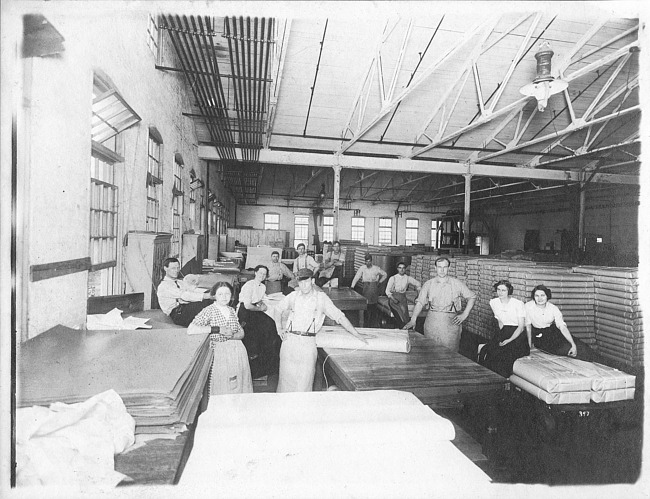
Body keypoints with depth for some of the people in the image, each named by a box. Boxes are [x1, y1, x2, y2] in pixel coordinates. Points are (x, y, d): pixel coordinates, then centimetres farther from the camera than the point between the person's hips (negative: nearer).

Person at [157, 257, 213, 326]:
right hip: (177, 314, -7)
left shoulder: (180, 282, 26)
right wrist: (205, 296, -26)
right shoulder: (163, 286, -2)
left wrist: (209, 294, -8)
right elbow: (183, 295, -16)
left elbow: (193, 292, 12)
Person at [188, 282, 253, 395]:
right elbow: (190, 330, -14)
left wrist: (232, 335, -9)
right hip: (219, 350, -4)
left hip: (237, 349, 4)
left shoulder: (232, 310, 14)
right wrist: (217, 329, -16)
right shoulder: (209, 310, -2)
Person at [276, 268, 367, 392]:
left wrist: (358, 335, 0)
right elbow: (283, 309, 27)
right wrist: (283, 327, 13)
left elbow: (339, 317, 2)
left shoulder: (321, 298, 2)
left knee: (305, 379, -2)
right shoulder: (293, 296, 7)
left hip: (308, 343, -2)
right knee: (287, 376, 6)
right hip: (289, 340, 2)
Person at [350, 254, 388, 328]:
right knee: (367, 306, -6)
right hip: (366, 287, 0)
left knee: (373, 305, -2)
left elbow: (385, 275, 19)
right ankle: (367, 324, 3)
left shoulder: (376, 268, 5)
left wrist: (379, 282, 10)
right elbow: (356, 277, -3)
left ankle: (373, 324, 8)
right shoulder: (362, 268, 3)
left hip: (374, 287, 0)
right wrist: (352, 286, -13)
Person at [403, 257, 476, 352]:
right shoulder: (428, 284, 6)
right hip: (432, 322, 1)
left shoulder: (457, 284, 4)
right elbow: (420, 302, 0)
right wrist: (413, 319, -13)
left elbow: (472, 297, 13)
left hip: (451, 322, -1)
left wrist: (465, 314, 3)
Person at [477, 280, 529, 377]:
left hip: (517, 334, -5)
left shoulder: (518, 304, -10)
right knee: (485, 351, -20)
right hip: (503, 332, 5)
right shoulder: (493, 302, 5)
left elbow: (521, 327, -9)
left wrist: (509, 340, -21)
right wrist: (501, 339, 5)